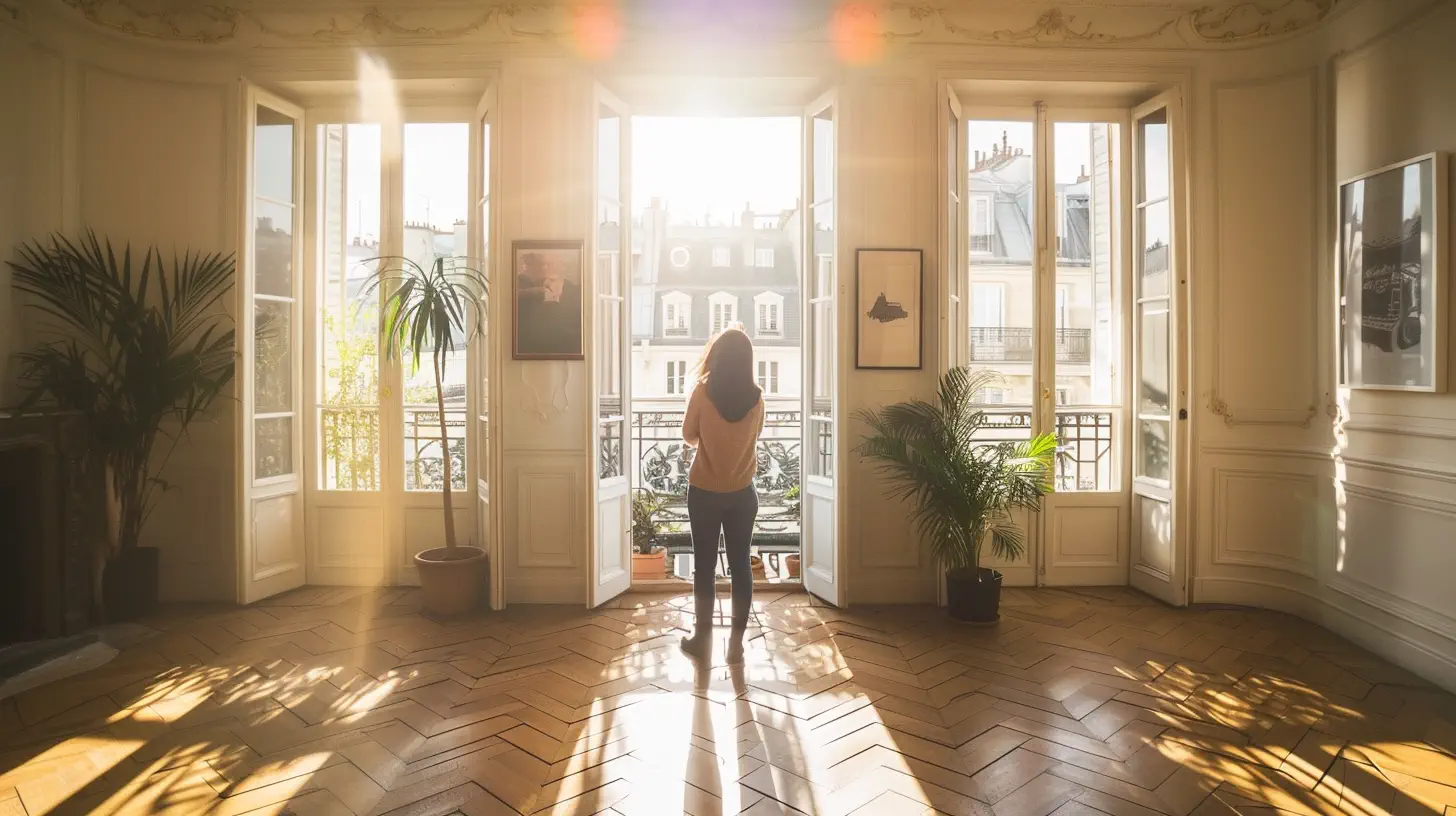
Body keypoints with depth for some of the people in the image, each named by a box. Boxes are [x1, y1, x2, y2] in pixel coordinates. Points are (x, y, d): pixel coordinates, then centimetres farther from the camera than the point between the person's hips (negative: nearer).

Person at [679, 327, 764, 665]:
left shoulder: (703, 392, -14)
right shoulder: (756, 398, -6)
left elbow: (689, 436, 0)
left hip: (705, 492, -2)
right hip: (743, 494, 2)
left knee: (704, 565, 10)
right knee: (740, 565, 10)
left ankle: (702, 639, 20)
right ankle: (737, 641, 17)